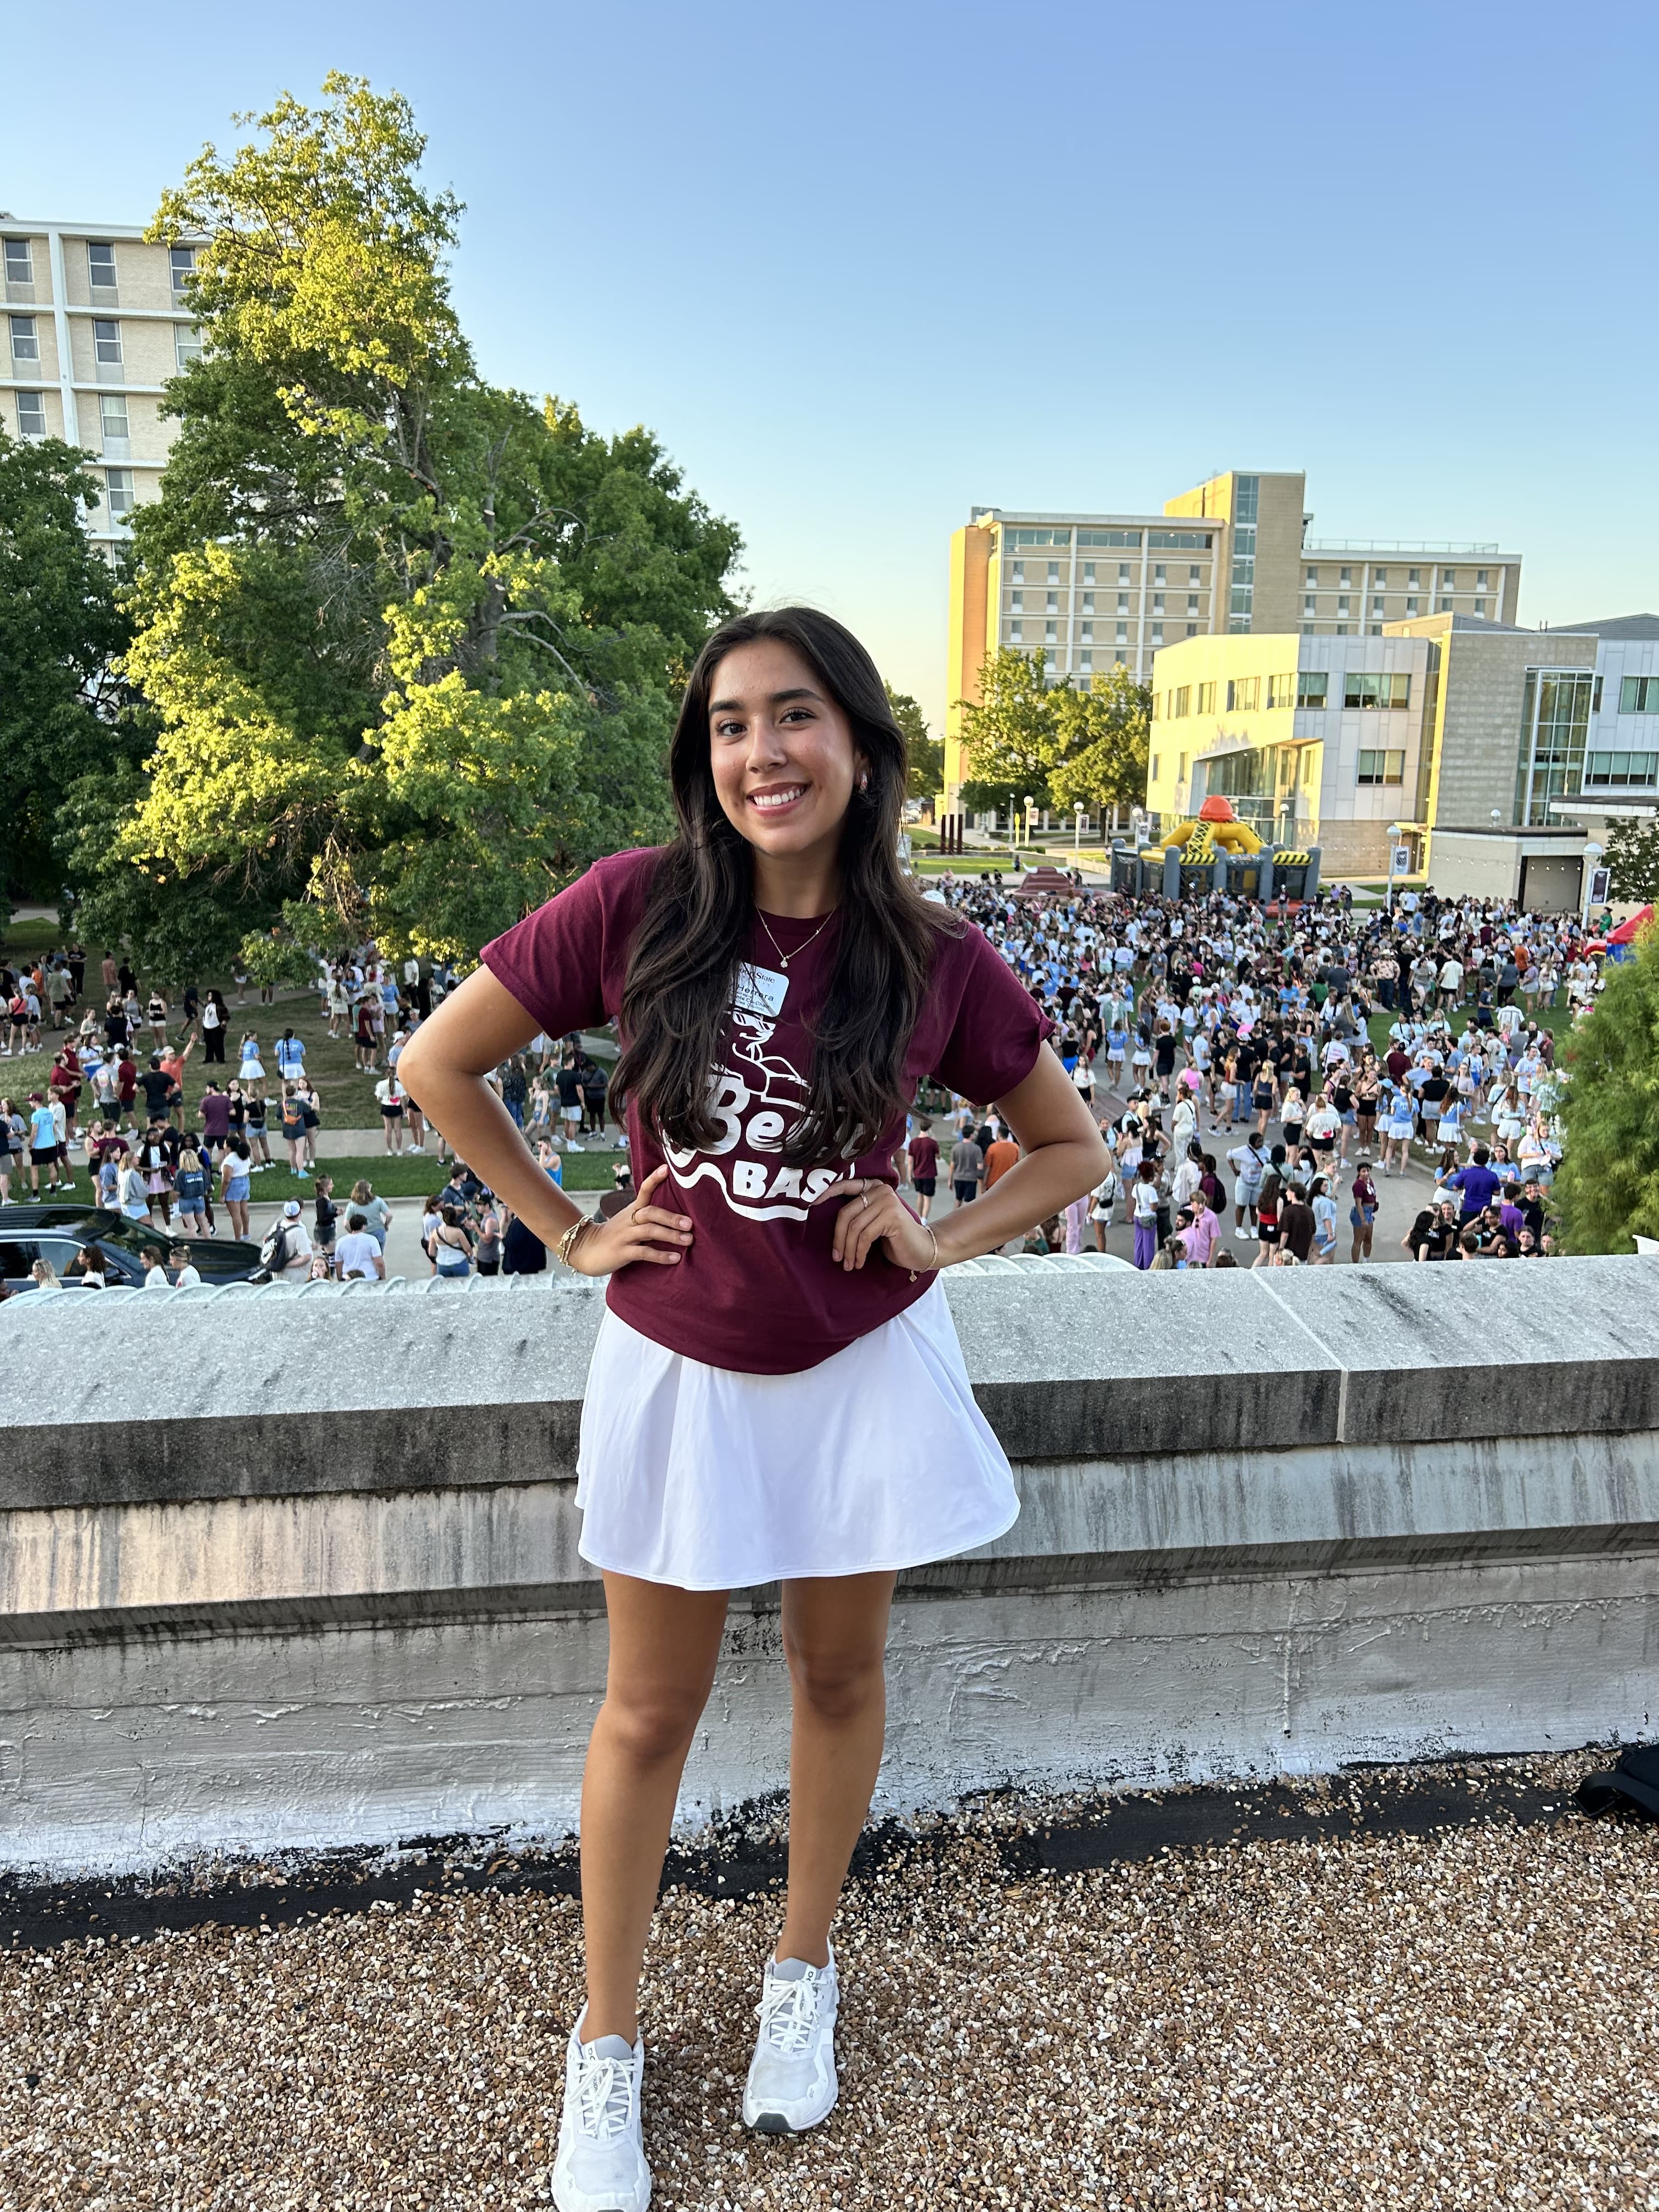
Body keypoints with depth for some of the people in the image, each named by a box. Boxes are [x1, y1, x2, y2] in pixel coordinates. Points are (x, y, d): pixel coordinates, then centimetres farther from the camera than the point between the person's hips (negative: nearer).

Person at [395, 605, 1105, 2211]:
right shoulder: (637, 908, -14)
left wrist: (938, 1242, -11)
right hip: (679, 1368, -1)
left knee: (838, 1678, 19)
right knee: (649, 1715, 14)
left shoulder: (938, 964, -10)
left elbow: (1072, 1150, 4)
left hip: (864, 1366, 1)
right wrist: (569, 1234, -5)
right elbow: (438, 1064, -4)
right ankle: (604, 2046, 38)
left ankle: (803, 1971, 47)